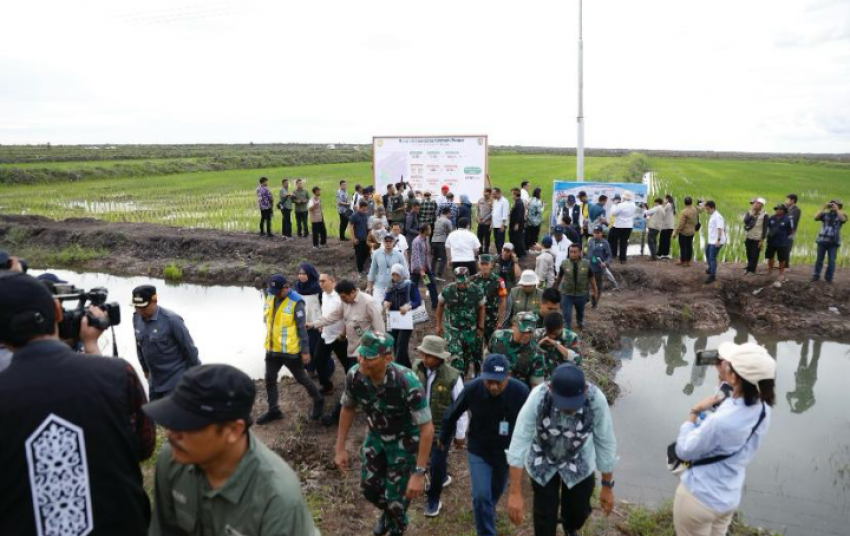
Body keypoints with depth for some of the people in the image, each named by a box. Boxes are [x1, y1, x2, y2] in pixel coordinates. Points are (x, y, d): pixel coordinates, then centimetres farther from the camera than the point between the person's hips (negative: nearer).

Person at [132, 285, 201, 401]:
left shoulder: (171, 319, -22)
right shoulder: (136, 318, -3)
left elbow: (189, 347, -14)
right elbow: (139, 346, 11)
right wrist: (145, 369, 20)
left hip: (175, 381, -6)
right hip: (154, 381, 6)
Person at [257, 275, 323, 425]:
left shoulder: (296, 302, -20)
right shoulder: (270, 296, 1)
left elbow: (302, 328, -17)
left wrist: (305, 351, -15)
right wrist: (269, 340, 18)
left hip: (290, 350, -6)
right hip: (272, 348, 7)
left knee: (301, 378, 9)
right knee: (270, 379, 13)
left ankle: (318, 401, 31)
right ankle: (273, 410, 29)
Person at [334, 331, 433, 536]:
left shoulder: (407, 382, -39)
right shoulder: (354, 376, -24)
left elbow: (427, 428, -30)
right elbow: (348, 409, -2)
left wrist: (419, 473, -29)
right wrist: (340, 449, 2)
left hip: (405, 440, -4)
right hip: (376, 435, 5)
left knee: (396, 498, 5)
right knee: (368, 486, 17)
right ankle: (387, 511, 52)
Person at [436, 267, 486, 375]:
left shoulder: (477, 291, -12)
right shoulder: (447, 290, -11)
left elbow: (481, 308, 1)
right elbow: (440, 305, 4)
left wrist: (481, 327, 0)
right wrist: (438, 325, 9)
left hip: (471, 329, 1)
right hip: (452, 329, -1)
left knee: (474, 355, 16)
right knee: (456, 356, -12)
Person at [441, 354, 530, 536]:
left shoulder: (520, 391, -27)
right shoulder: (472, 389, -26)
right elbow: (452, 415, -8)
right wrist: (443, 439, 5)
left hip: (507, 451, 2)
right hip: (478, 450, -1)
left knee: (496, 491, 23)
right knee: (481, 495, -9)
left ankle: (488, 513, 55)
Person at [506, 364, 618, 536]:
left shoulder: (596, 399, -35)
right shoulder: (538, 397, -37)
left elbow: (606, 443, -20)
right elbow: (519, 442, -32)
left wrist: (607, 486, -9)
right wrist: (515, 493, -33)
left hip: (580, 462, 1)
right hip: (542, 462, -1)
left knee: (578, 512, 16)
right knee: (545, 518, 5)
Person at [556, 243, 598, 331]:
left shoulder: (586, 264, -14)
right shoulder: (564, 264, -14)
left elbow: (591, 278, -2)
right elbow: (559, 277, 0)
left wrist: (595, 291, 6)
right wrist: (555, 289, 12)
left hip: (581, 294, 2)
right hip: (567, 294, -2)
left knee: (580, 312, 26)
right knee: (566, 315, -5)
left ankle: (580, 322, 57)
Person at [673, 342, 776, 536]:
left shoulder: (721, 421, -35)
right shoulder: (763, 410, -13)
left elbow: (683, 451, -19)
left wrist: (694, 412, -11)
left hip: (699, 499, -6)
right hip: (730, 498, 6)